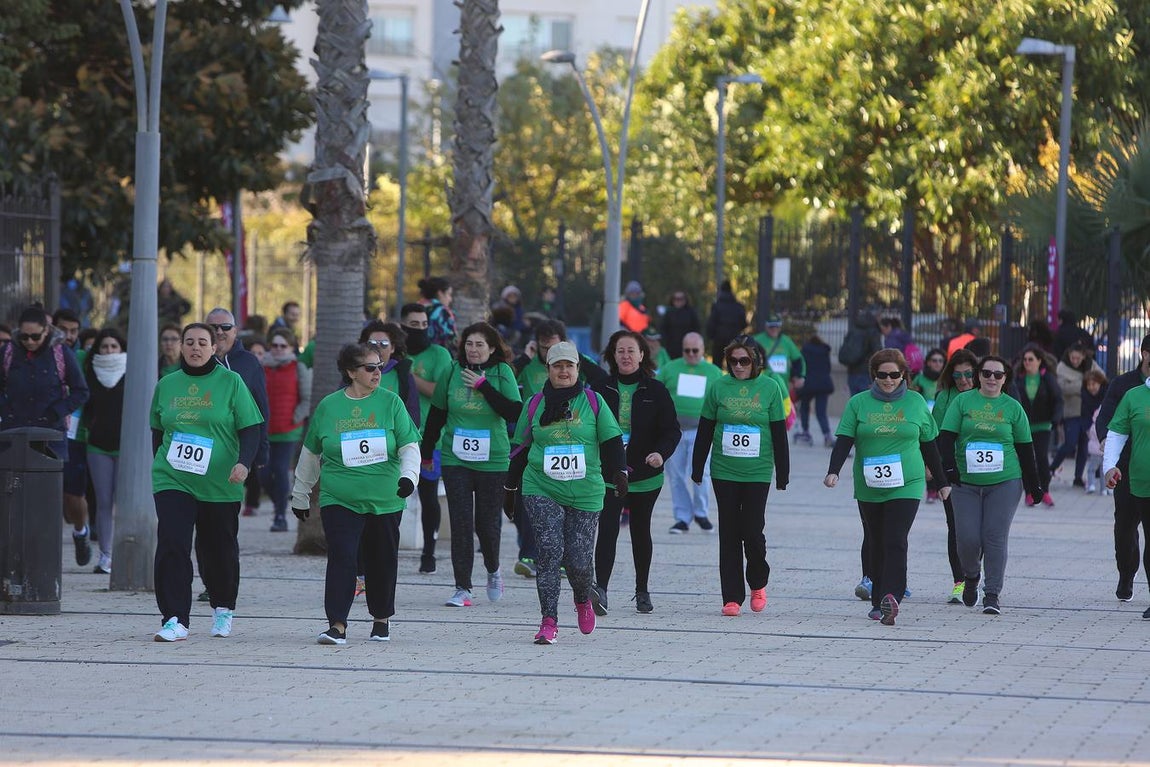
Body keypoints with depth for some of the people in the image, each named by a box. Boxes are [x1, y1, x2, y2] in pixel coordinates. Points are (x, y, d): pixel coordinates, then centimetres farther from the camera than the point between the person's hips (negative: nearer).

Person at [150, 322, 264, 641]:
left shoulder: (230, 382, -1)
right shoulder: (167, 385, 8)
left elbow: (250, 429, -3)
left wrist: (244, 462, -18)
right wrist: (160, 466, 16)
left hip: (220, 484, -1)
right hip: (172, 481, 1)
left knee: (219, 549, 10)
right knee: (171, 546, -15)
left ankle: (223, 609, 35)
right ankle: (175, 619, -15)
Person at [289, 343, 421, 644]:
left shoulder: (390, 402, 2)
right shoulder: (328, 406, 4)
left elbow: (409, 446, 0)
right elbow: (310, 453, 15)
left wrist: (409, 475, -19)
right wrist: (300, 494, 21)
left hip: (385, 501, 1)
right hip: (339, 500, -1)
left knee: (382, 561, 10)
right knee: (341, 558, -14)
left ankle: (381, 619, 29)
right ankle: (337, 625, -16)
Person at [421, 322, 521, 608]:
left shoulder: (502, 373, -4)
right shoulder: (452, 372, 1)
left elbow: (514, 413, -15)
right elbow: (437, 414, 12)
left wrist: (484, 386, -18)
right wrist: (426, 452, 18)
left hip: (493, 462, -1)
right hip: (455, 460, 1)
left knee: (488, 522, 6)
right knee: (461, 523, -5)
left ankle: (493, 570, 35)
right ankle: (462, 589, -2)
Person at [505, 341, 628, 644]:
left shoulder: (593, 402, 4)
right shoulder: (535, 404, 8)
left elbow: (612, 440, 4)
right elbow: (520, 448, 17)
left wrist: (619, 472, -11)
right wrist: (510, 488, 19)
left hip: (585, 493, 0)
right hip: (541, 491, 0)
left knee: (578, 559, -1)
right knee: (550, 550, -16)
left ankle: (583, 600, 34)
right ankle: (549, 622, -13)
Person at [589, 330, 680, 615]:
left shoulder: (655, 391, 0)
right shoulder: (601, 389, 3)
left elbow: (672, 430, -2)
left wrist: (661, 453, -21)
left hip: (644, 474, 1)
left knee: (640, 530, 13)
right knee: (608, 528, -16)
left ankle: (642, 591, 26)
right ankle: (601, 589, -25)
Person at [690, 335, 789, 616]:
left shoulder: (770, 388, 1)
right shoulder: (719, 387, 3)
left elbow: (779, 433, 4)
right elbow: (705, 431, 9)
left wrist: (783, 474, 4)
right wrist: (697, 469, 9)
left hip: (758, 473, -1)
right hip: (724, 473, 1)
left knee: (752, 531, -6)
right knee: (729, 534, 2)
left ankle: (758, 584, 20)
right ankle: (732, 597, 7)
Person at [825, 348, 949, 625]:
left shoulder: (916, 402, 6)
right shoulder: (858, 403, 5)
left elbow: (929, 445, 14)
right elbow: (844, 440, -1)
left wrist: (942, 481, 19)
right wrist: (833, 471, -17)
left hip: (906, 485, -2)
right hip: (869, 488, 2)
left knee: (896, 542, -15)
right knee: (876, 545, 8)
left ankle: (889, 598, -26)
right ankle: (879, 602, 17)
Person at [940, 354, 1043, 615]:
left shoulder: (1013, 407, 7)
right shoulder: (963, 402, 5)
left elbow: (1025, 448, 11)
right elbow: (947, 437, 1)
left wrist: (1033, 483, 11)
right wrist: (950, 465, -15)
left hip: (1004, 483, 0)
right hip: (966, 483, 0)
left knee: (996, 538, -7)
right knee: (968, 538, -4)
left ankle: (992, 594, -1)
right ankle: (971, 577, 26)